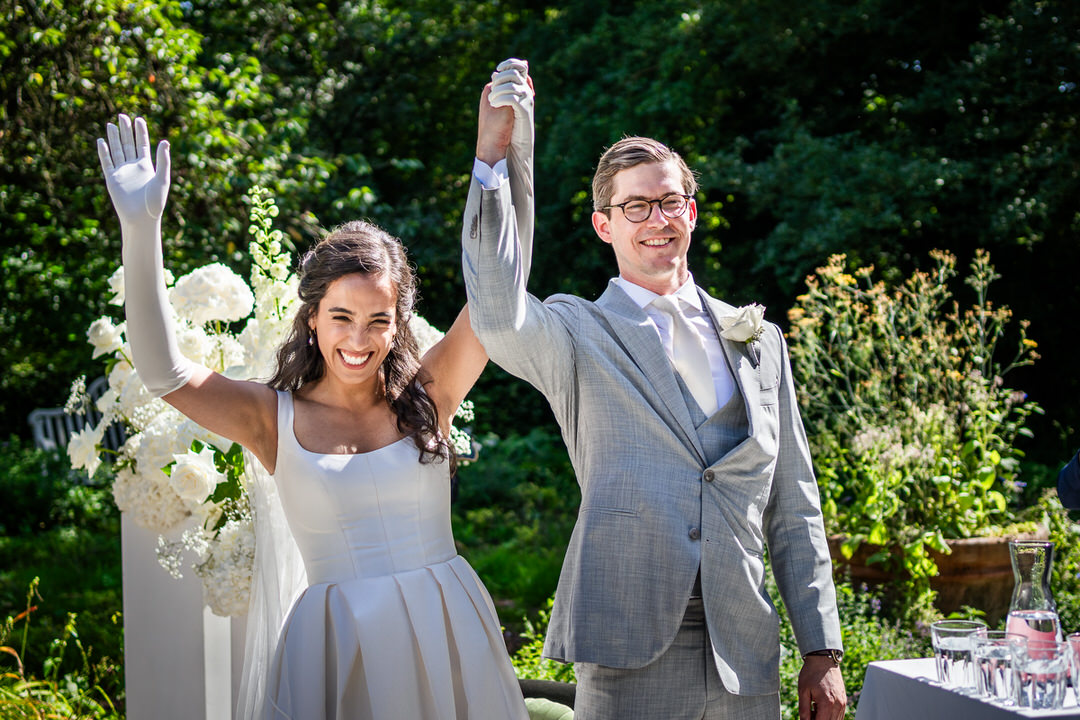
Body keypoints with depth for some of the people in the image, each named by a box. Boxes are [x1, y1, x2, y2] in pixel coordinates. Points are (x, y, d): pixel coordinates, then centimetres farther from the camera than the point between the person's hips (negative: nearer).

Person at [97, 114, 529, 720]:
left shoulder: (427, 397, 2)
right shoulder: (277, 419, 0)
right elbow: (163, 373, -11)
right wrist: (142, 231, -19)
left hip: (446, 635, 1)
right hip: (336, 644, -1)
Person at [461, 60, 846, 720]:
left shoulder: (759, 341, 13)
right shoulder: (579, 334, 3)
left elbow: (794, 510, 13)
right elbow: (500, 320, -22)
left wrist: (823, 652, 8)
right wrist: (493, 157, -25)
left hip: (747, 664, 3)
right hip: (630, 663, -3)